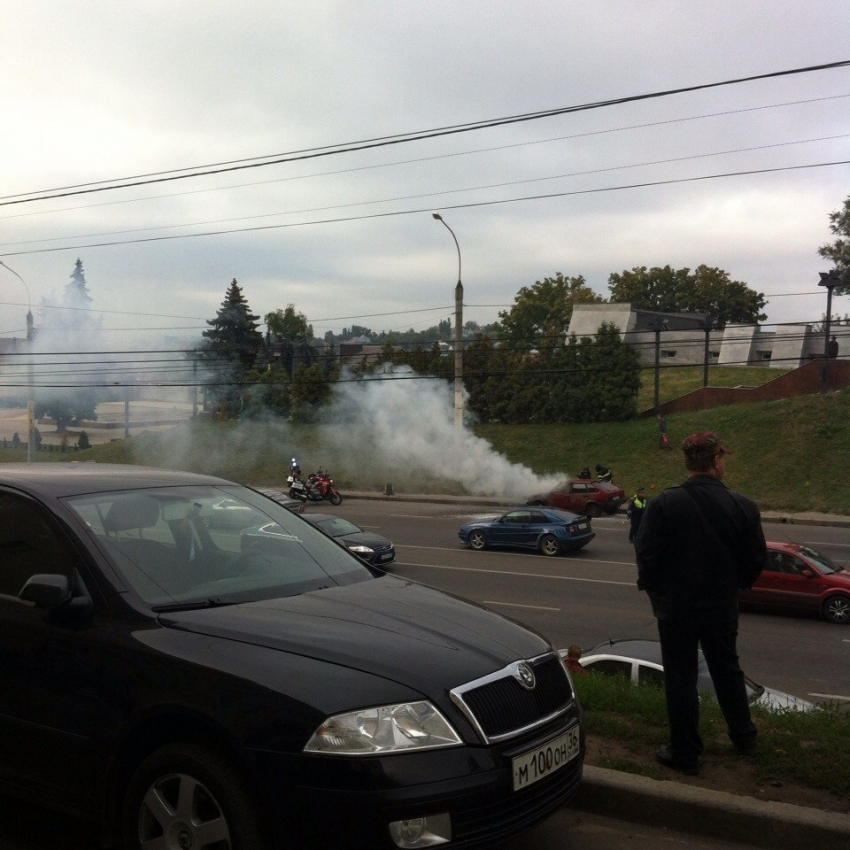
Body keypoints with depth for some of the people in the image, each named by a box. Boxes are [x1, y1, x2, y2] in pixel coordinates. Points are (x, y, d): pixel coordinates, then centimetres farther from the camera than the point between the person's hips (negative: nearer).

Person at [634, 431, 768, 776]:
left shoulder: (663, 505, -18)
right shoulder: (742, 507, -11)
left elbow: (646, 556, -15)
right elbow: (756, 560, -4)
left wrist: (652, 586, 4)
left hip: (676, 608, -2)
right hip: (722, 607, 3)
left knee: (680, 679, 8)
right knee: (727, 670, 23)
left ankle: (685, 753, 16)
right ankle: (743, 736, 38)